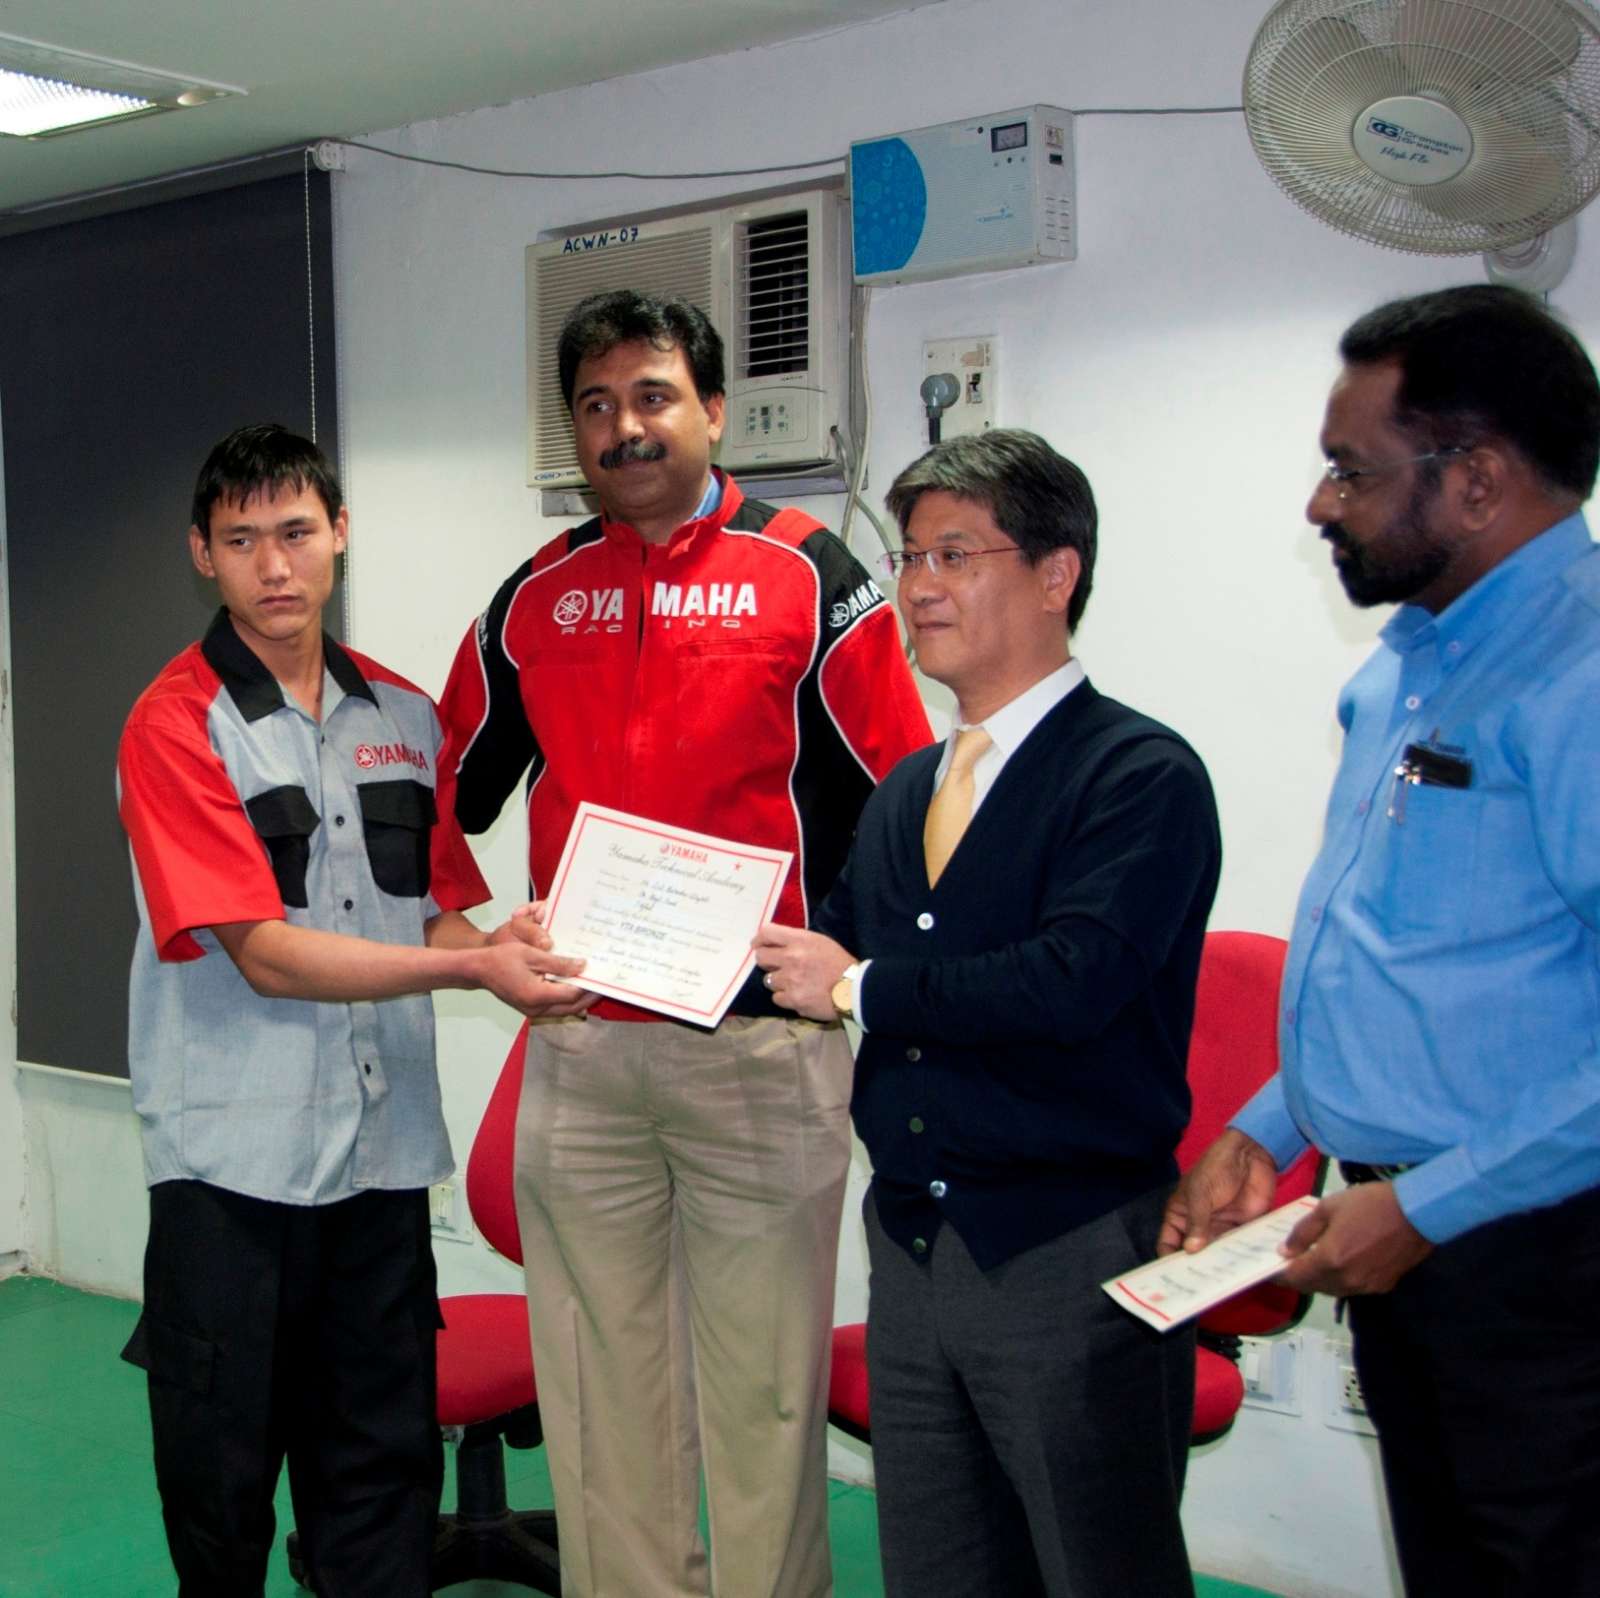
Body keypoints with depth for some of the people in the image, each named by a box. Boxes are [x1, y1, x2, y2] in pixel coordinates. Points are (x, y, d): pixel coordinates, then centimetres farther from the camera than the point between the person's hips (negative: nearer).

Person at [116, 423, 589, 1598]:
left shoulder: (404, 717, 9)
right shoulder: (176, 726, -8)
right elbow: (267, 955, -15)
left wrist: (505, 948, -6)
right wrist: (470, 968, -20)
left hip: (386, 1147, 5)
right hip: (234, 1160, -4)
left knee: (386, 1461, 11)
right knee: (223, 1468, 7)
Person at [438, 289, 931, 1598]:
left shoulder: (808, 577, -2)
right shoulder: (535, 596, 10)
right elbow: (458, 793, 19)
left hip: (760, 1045, -4)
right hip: (577, 1043, 4)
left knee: (763, 1379, 4)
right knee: (599, 1378, 12)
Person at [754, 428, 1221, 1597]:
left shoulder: (1143, 775, -12)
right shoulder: (906, 793, 14)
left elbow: (1072, 978, -25)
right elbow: (825, 949, 13)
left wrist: (861, 986, -14)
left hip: (1070, 1255, -7)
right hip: (912, 1241, 7)